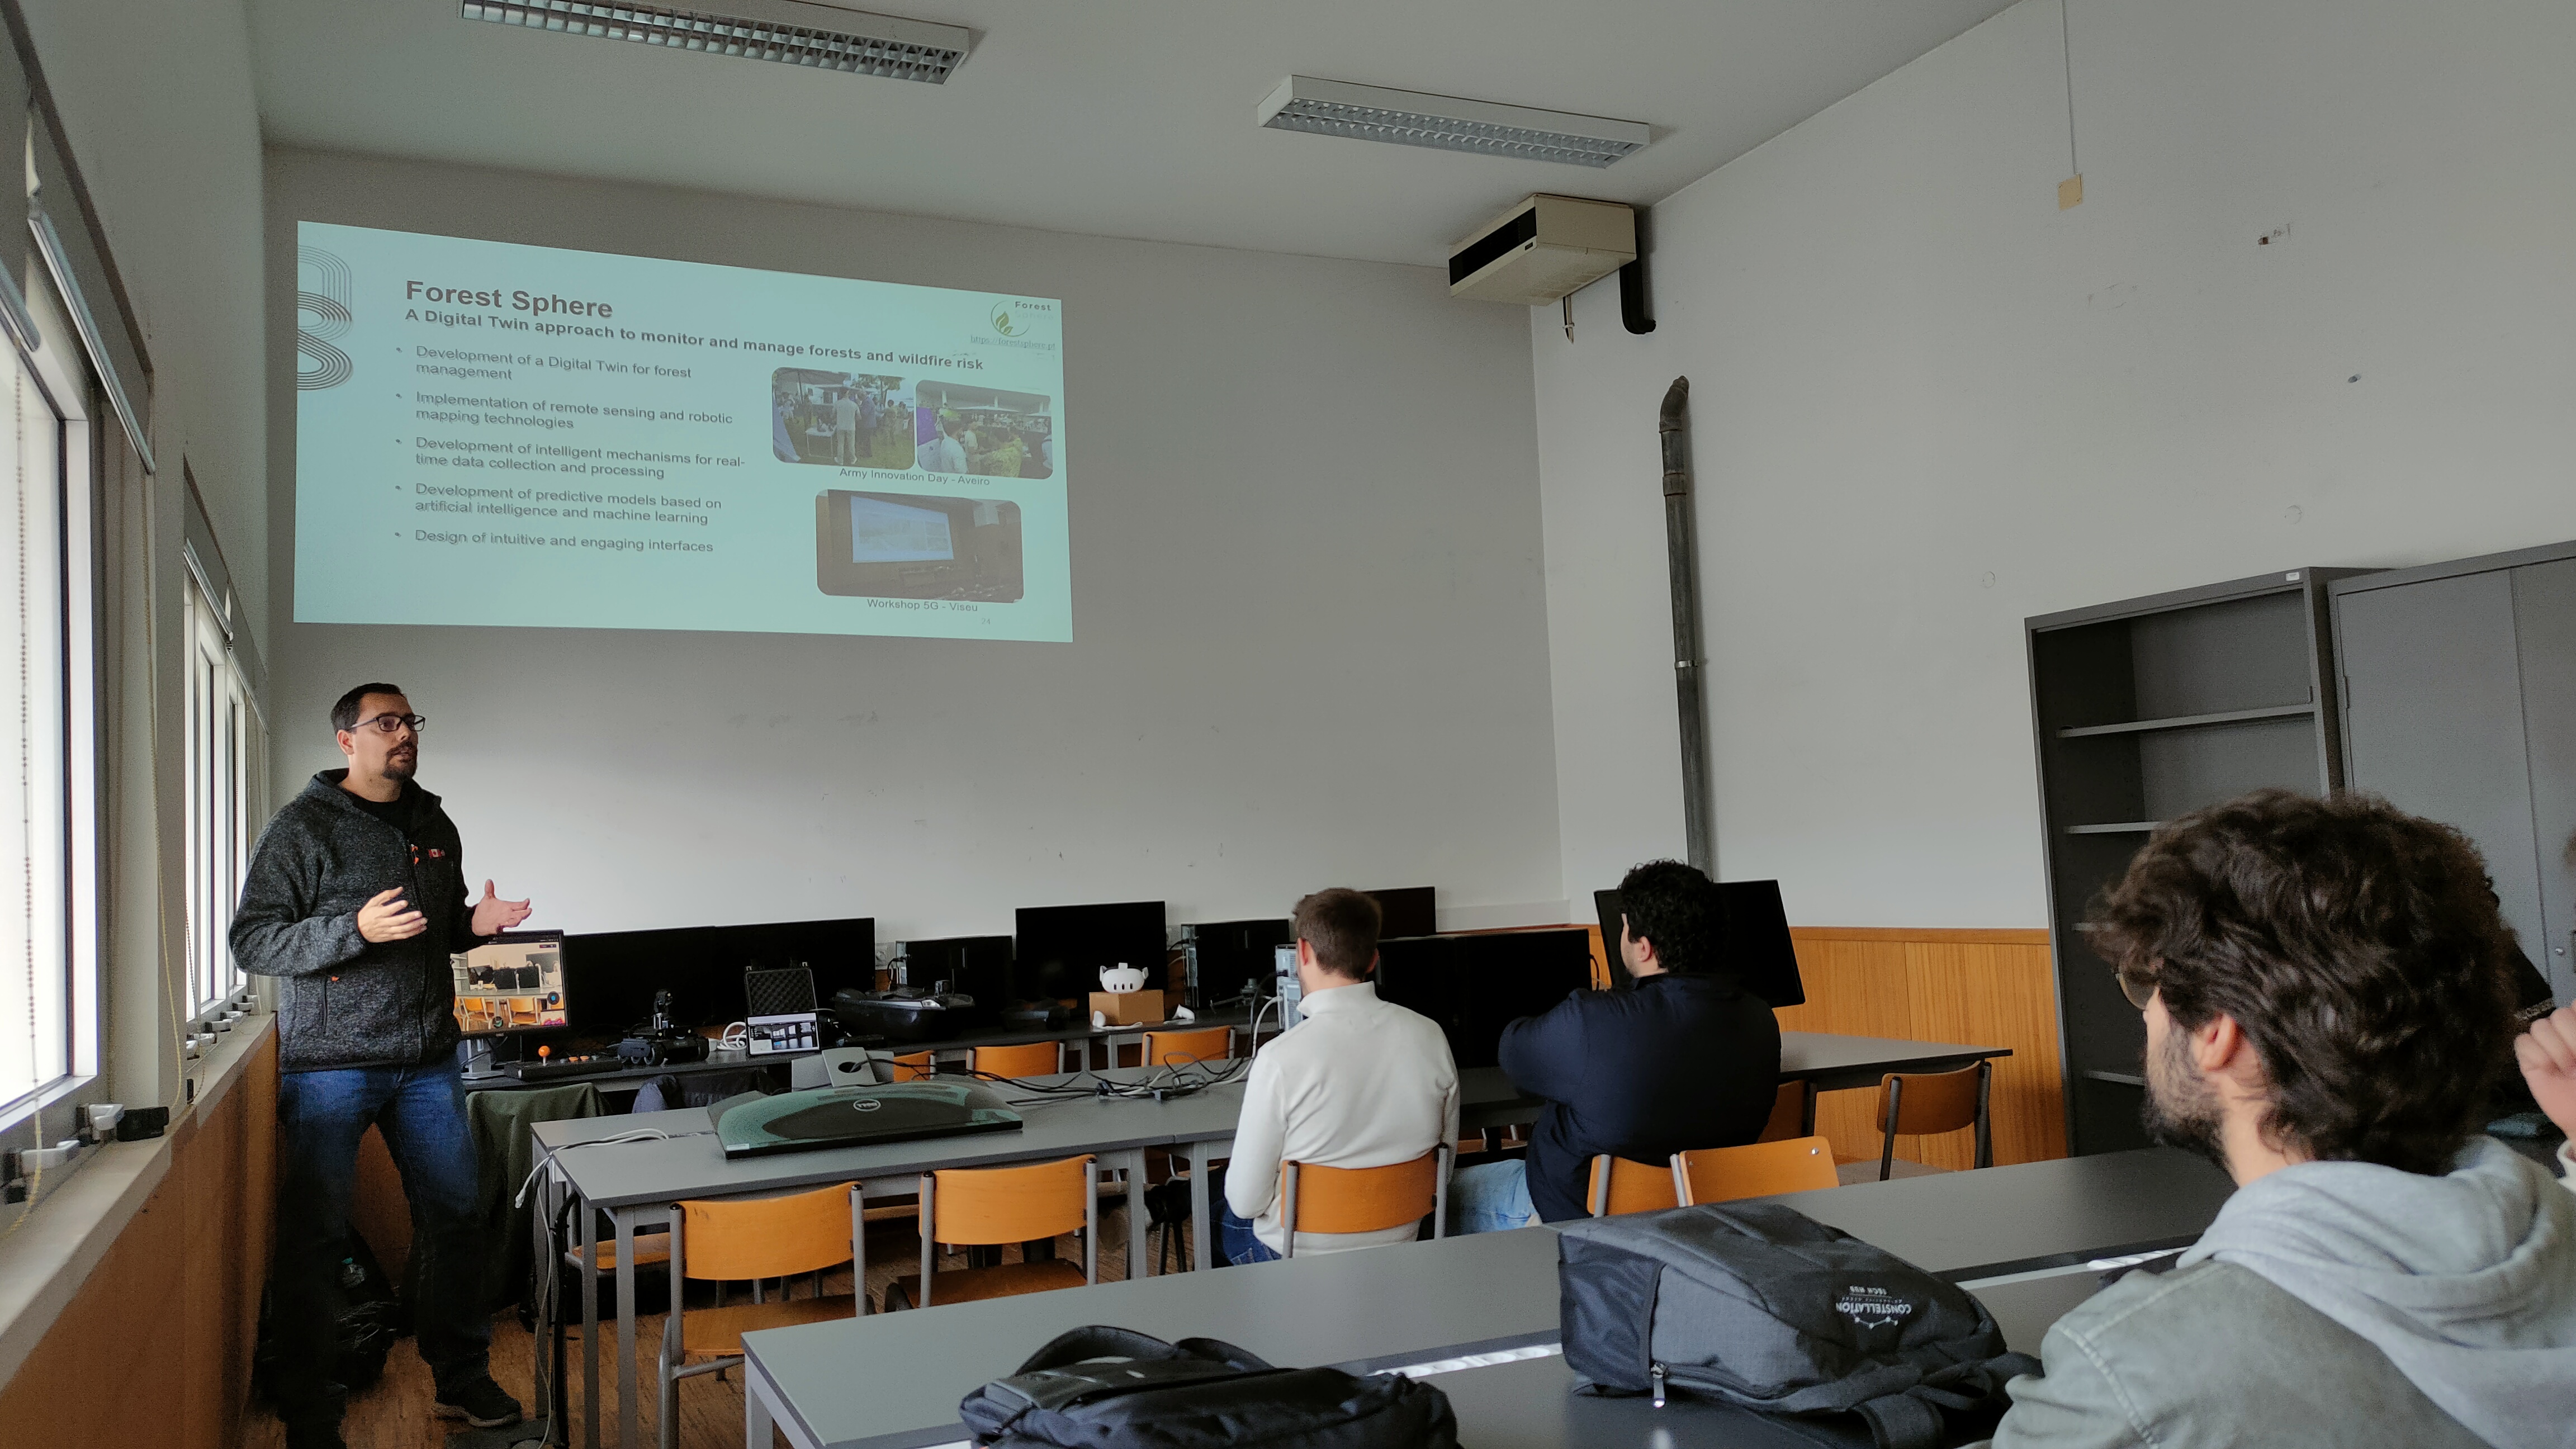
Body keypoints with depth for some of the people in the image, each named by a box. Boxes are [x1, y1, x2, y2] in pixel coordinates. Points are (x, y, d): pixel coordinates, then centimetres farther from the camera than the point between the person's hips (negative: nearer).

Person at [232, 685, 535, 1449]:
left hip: (428, 1060, 5)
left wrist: (474, 924, 1)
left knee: (454, 1218, 9)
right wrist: (354, 930, -24)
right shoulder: (302, 828, -6)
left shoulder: (436, 827, 12)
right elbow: (251, 941, -11)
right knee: (313, 1236, 1)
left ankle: (463, 1381, 24)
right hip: (330, 1063, -5)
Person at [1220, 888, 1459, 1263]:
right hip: (1399, 1248, 5)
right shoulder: (1430, 1036, -11)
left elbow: (1247, 1200, -16)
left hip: (1298, 1254, -5)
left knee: (1219, 1205, 26)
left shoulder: (1281, 1059, -25)